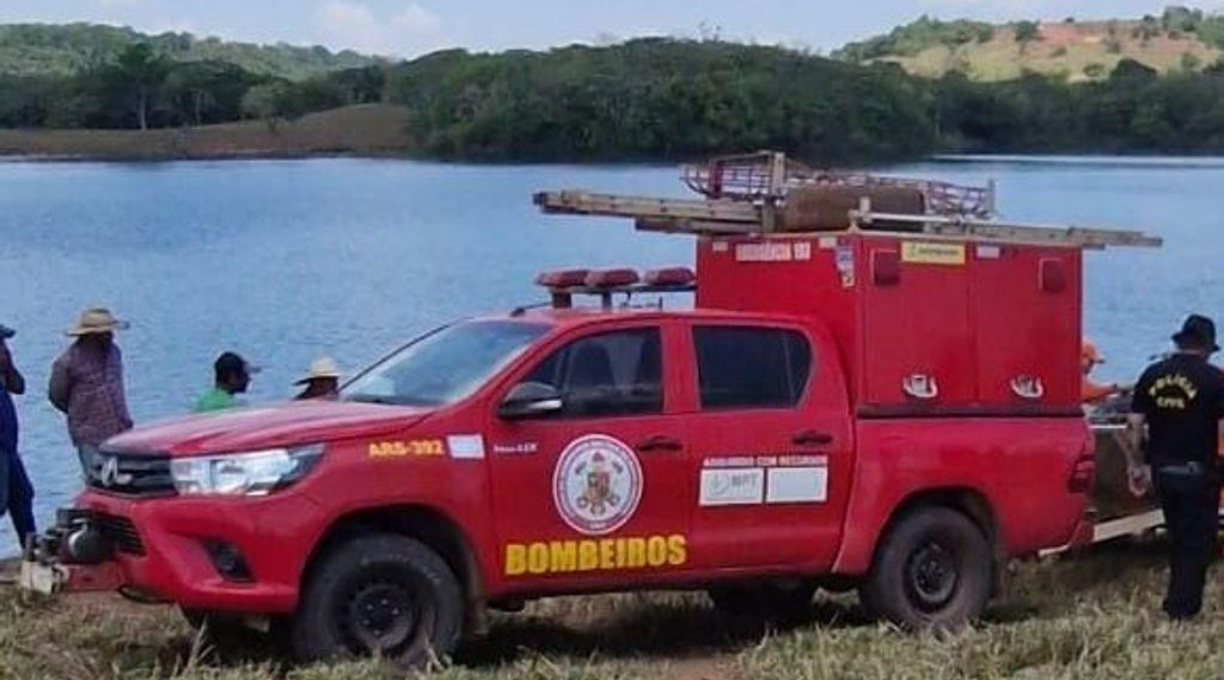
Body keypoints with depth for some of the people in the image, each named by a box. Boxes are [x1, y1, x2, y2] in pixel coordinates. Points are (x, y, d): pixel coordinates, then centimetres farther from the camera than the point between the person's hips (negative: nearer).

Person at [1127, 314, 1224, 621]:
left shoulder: (1152, 375, 3)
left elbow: (1135, 426, 4)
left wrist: (1135, 466, 12)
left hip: (1162, 470, 5)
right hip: (1198, 471, -5)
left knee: (1178, 538, 19)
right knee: (1197, 541, 5)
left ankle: (1178, 601, 26)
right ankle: (1183, 606, 3)